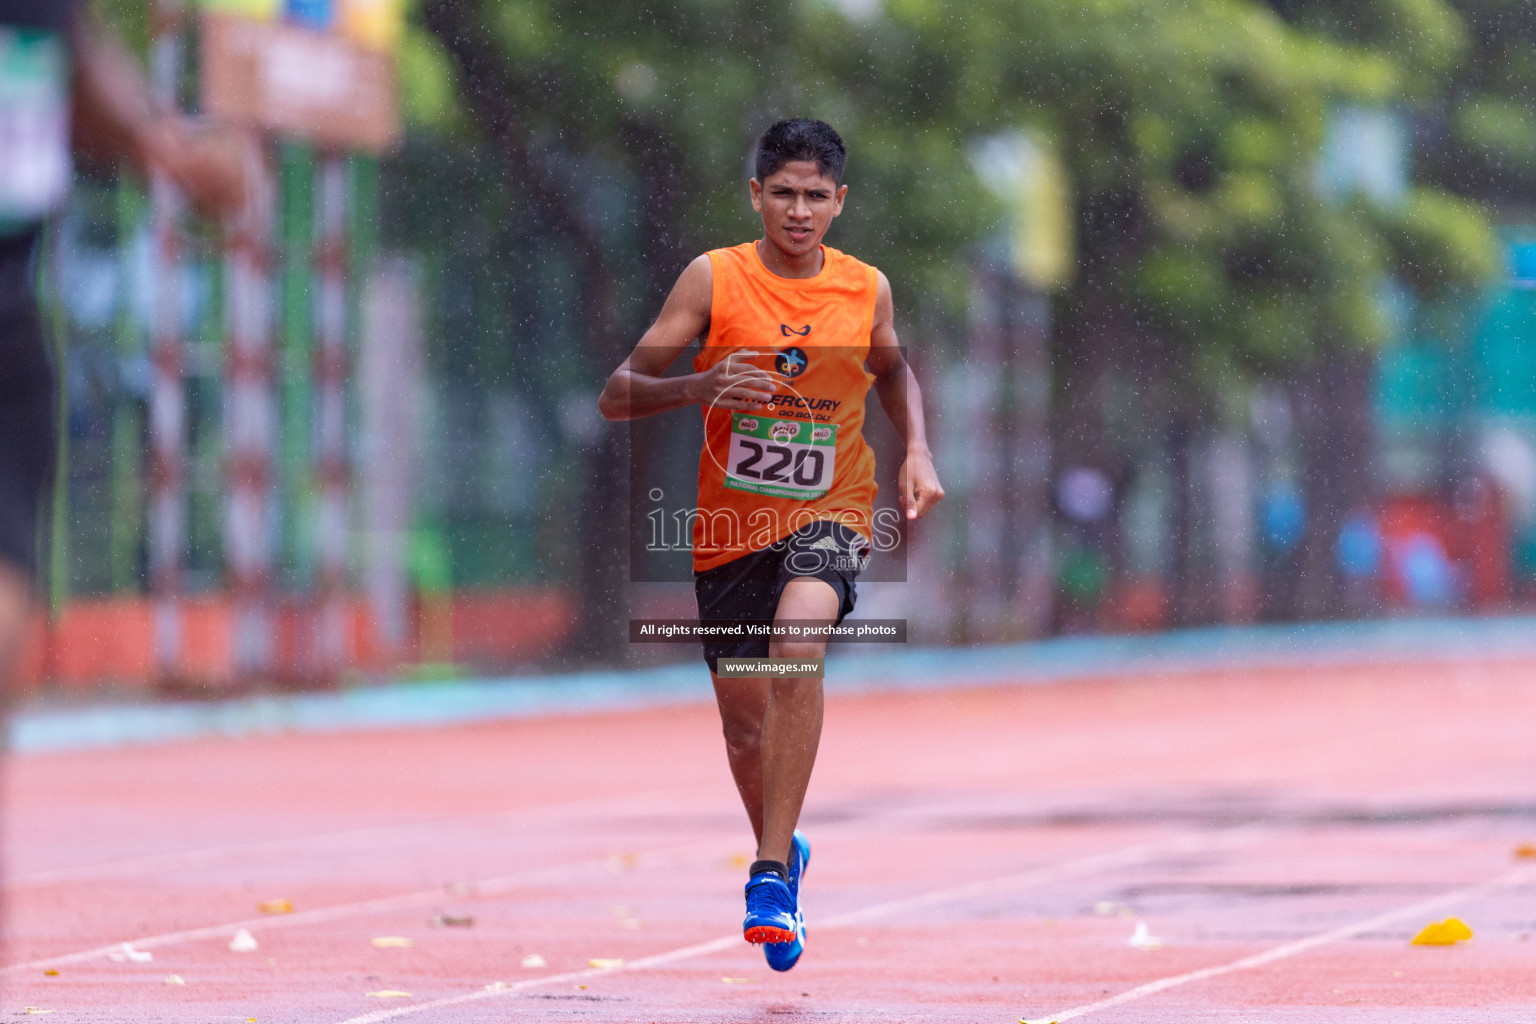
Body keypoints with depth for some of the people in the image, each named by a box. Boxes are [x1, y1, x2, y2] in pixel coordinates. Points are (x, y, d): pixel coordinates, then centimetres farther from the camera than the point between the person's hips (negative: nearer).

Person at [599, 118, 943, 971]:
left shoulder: (867, 289, -2)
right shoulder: (713, 279, -8)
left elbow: (891, 367, 22)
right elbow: (616, 396, -10)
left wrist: (917, 450, 5)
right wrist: (697, 388, -29)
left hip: (829, 515, -1)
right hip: (730, 525, 1)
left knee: (798, 640, -31)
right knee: (745, 723, 10)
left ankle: (771, 876, -28)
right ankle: (783, 850, 43)